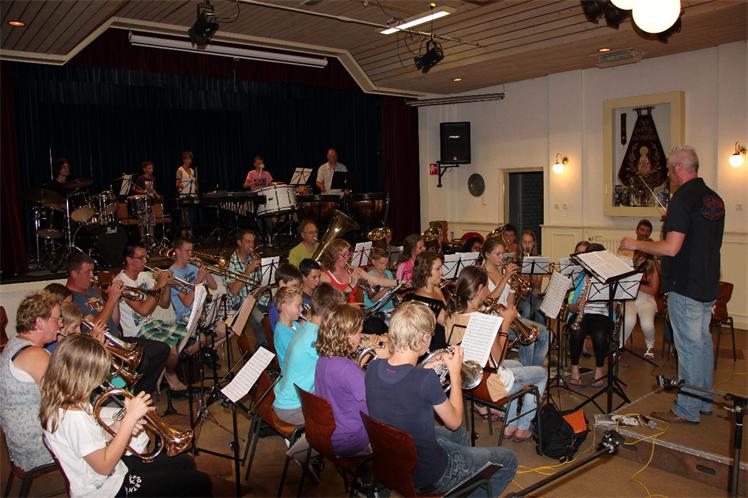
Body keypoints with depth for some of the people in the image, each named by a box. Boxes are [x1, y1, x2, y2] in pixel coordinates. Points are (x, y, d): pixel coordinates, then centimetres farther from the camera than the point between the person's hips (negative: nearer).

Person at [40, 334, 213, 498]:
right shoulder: (73, 417, -31)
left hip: (115, 469, 9)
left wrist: (120, 426, -9)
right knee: (199, 482, -8)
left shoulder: (70, 402, -1)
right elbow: (104, 466, -26)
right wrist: (131, 418, -26)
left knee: (185, 462, 18)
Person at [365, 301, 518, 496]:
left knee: (458, 435, 33)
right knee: (508, 460, 11)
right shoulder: (426, 379, -30)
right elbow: (454, 421, -13)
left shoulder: (373, 368, -11)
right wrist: (455, 372, -5)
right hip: (427, 477, -7)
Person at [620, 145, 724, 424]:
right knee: (703, 342, 18)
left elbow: (671, 248, -24)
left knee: (689, 346, -1)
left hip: (685, 286, -9)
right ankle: (704, 401, 31)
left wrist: (636, 245, -11)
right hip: (709, 286, 9)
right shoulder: (715, 199, 10)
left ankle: (687, 410, 9)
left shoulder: (683, 198, -18)